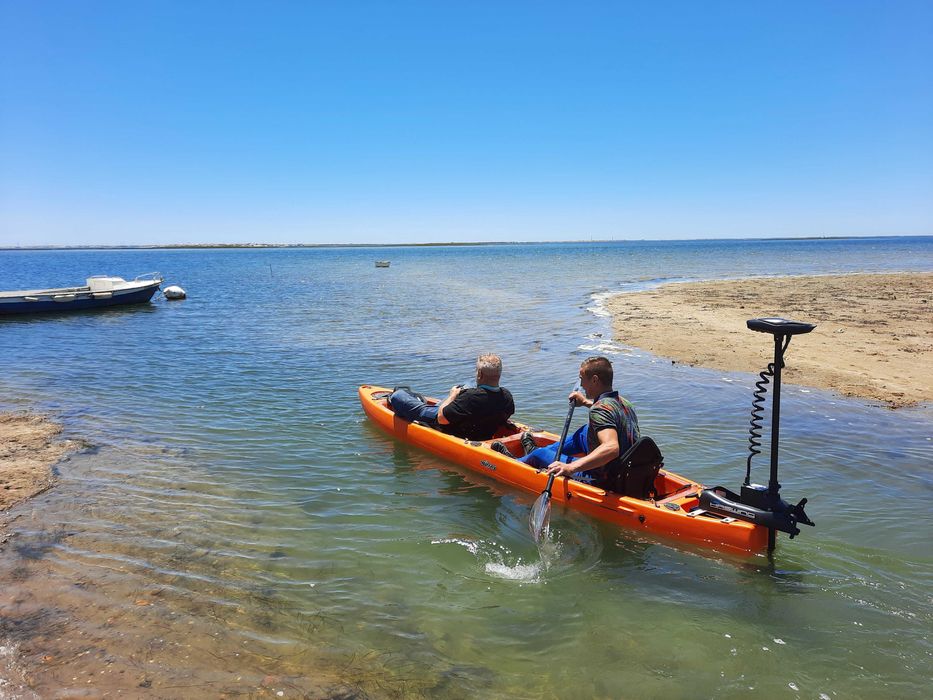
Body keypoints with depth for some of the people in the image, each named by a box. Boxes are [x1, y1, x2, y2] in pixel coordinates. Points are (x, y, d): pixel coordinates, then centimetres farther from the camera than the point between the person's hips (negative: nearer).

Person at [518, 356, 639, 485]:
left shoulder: (600, 409, -25)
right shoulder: (623, 403, 3)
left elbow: (612, 448, -41)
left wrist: (571, 467, -45)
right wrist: (586, 402, 36)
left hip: (600, 479, -9)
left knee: (539, 454, 6)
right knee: (586, 431, 28)